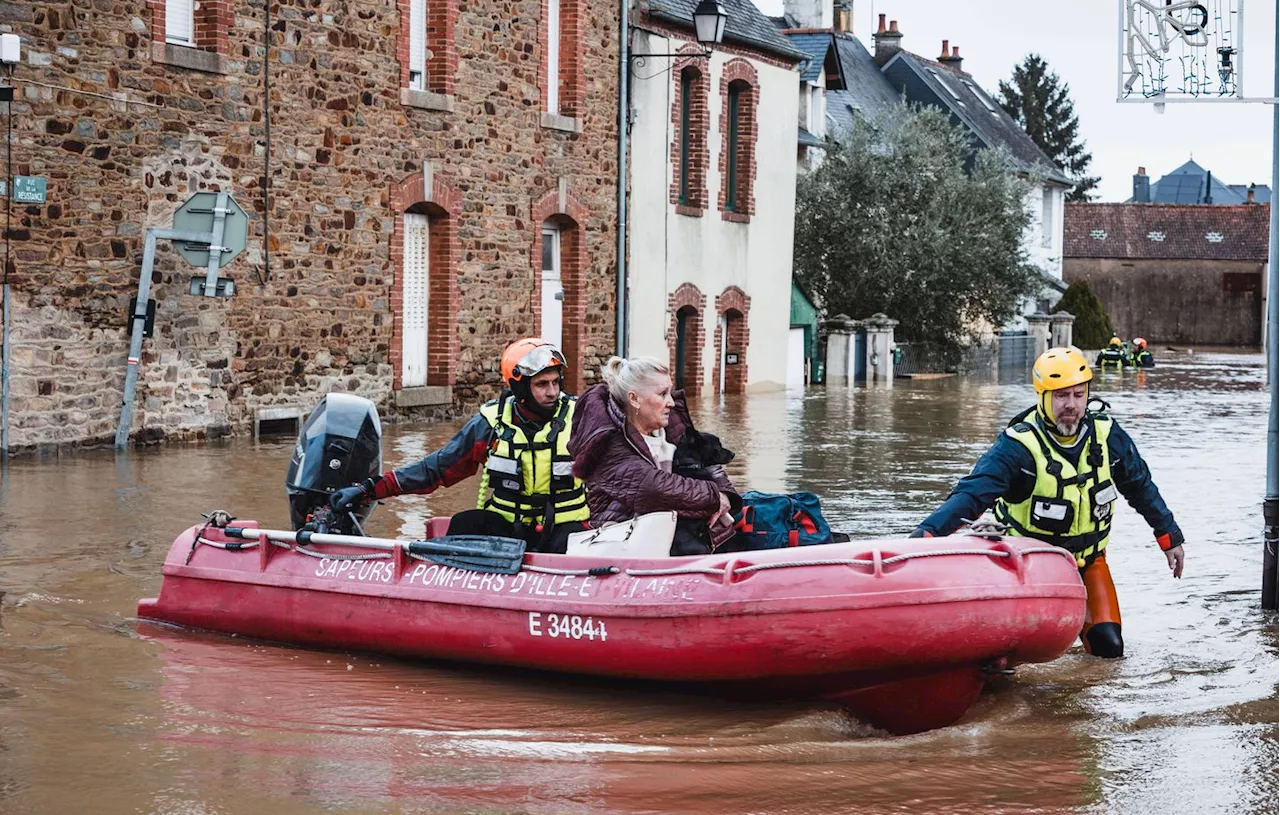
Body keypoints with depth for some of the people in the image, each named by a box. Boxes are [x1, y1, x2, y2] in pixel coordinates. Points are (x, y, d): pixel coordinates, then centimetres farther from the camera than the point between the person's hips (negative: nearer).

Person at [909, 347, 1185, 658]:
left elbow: (1141, 486, 7)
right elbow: (971, 494, -35)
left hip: (1088, 558, 3)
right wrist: (926, 533, -50)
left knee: (1109, 647, -5)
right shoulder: (1019, 445, -26)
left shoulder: (1107, 434, -10)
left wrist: (1170, 536, 15)